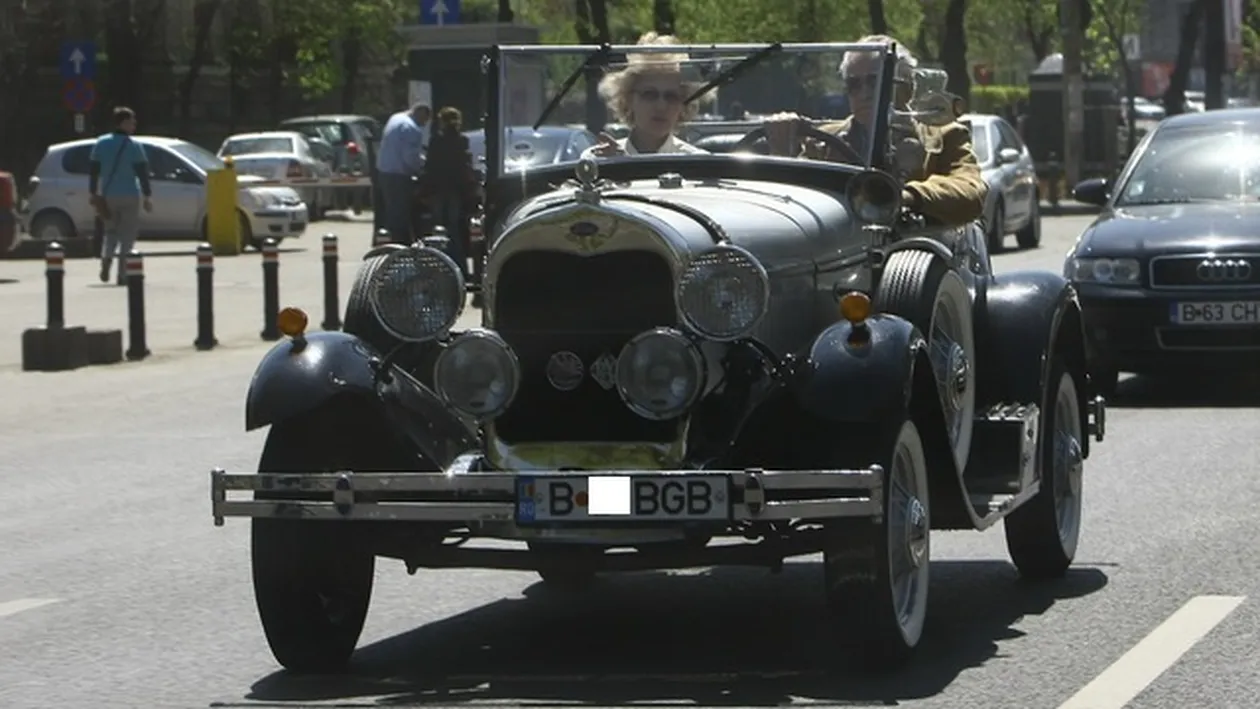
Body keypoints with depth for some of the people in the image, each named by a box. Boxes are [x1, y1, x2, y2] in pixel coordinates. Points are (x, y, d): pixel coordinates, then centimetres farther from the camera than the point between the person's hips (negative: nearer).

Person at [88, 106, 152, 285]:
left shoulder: (101, 143, 4)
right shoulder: (134, 146, -8)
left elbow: (93, 170, 6)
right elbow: (142, 173, -9)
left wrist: (92, 193, 13)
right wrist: (148, 196, -4)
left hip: (107, 196, 4)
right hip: (129, 196, -4)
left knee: (111, 231, 18)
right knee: (128, 236, 3)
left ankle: (106, 258, -9)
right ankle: (123, 274, -2)